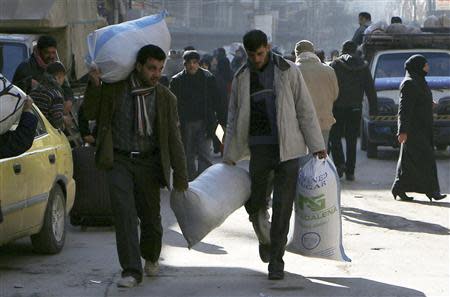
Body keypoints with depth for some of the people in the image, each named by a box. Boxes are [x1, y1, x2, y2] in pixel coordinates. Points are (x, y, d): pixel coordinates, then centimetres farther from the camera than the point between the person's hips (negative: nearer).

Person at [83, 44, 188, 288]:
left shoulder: (165, 98, -1)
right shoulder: (114, 87, -3)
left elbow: (174, 139, 0)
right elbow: (90, 114, 1)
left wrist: (180, 177, -3)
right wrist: (94, 85, -14)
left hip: (148, 161, 1)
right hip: (119, 160, -1)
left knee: (150, 216, 8)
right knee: (124, 212, -14)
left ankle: (151, 257, 38)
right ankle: (131, 270, -14)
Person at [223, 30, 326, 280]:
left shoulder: (288, 71, 1)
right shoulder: (242, 78, 9)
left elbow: (305, 109, 3)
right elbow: (234, 118, 15)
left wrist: (316, 144, -1)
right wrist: (230, 155, 12)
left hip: (287, 148, -2)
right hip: (258, 149, 3)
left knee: (283, 206, -5)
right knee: (255, 203, 5)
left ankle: (276, 260, 2)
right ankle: (264, 239, 36)